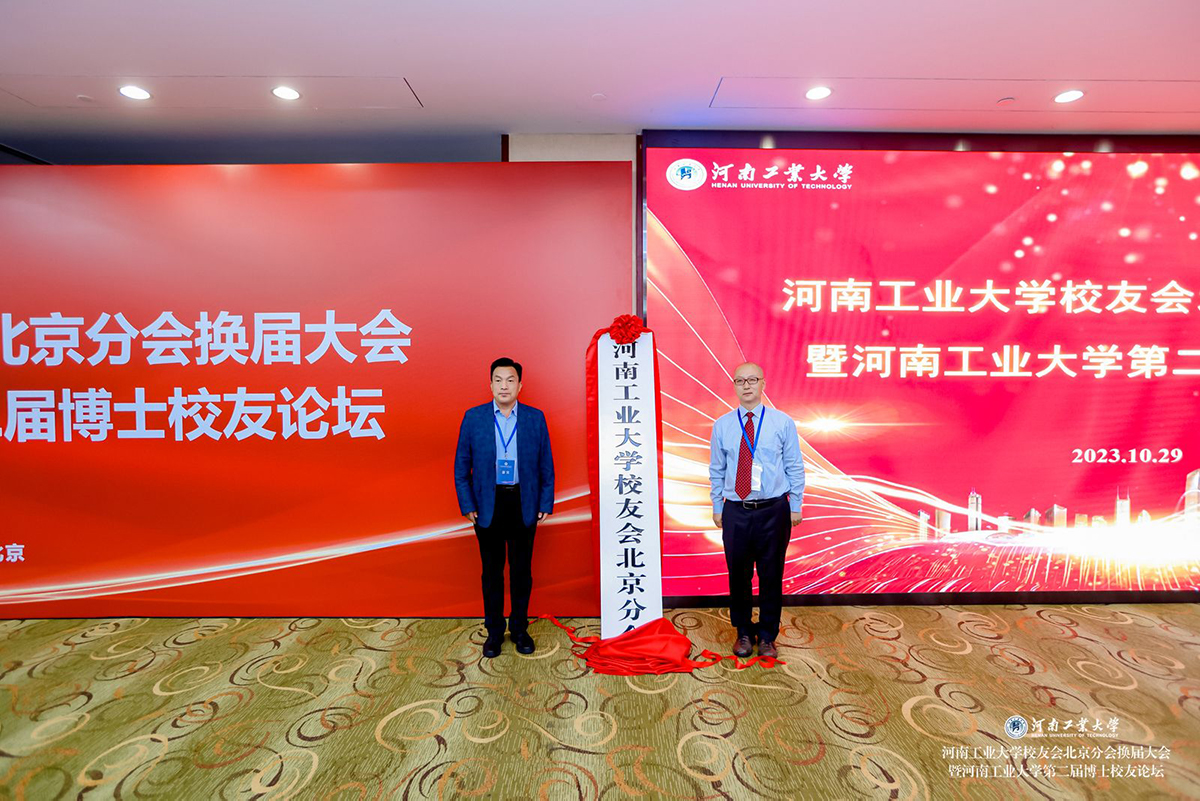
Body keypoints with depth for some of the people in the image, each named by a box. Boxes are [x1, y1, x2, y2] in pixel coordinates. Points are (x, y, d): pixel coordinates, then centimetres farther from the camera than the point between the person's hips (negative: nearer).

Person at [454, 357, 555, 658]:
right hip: (488, 505, 0)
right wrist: (467, 505, -3)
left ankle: (519, 628, 28)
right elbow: (461, 466, 2)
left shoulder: (535, 418, 0)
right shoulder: (473, 418, -1)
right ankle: (494, 630, 26)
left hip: (524, 505, 0)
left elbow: (546, 465, 4)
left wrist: (546, 503, -1)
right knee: (492, 571, 11)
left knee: (522, 570, 11)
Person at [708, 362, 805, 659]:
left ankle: (767, 636, 28)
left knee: (771, 576, 9)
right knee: (738, 575, 10)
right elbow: (717, 470, 8)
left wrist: (796, 507, 2)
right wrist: (717, 508, 7)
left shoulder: (783, 422, 0)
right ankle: (743, 633, 30)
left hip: (773, 511, -1)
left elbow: (794, 467, 3)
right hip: (735, 512, 1)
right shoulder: (722, 425, 3)